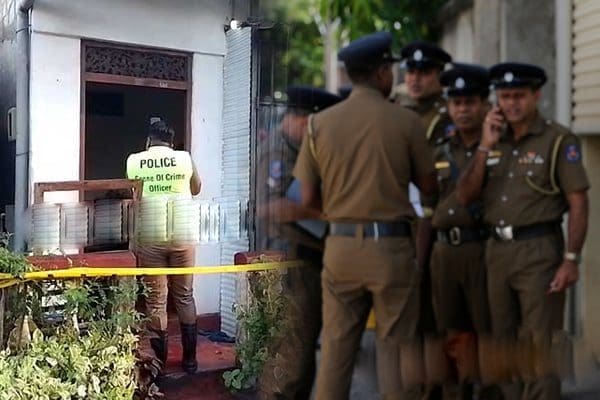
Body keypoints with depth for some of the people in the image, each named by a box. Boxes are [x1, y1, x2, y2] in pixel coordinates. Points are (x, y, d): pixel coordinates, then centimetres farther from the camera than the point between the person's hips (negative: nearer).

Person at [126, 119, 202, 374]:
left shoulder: (134, 161, 1)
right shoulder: (185, 158, 1)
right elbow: (196, 190, 18)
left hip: (149, 237, -1)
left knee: (155, 301, 7)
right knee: (185, 298, 12)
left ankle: (159, 362, 14)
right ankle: (189, 359, 17)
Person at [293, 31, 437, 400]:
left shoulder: (319, 123, 1)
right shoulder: (405, 121, -5)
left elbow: (308, 198, 1)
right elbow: (429, 186, 4)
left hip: (340, 245, 3)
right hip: (391, 245, -2)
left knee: (336, 349, 11)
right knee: (395, 348, 9)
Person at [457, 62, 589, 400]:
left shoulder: (558, 140, -5)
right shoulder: (495, 141, 10)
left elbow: (579, 203, -9)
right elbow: (465, 196, 4)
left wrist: (571, 259, -15)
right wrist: (486, 146, -4)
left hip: (539, 250, -5)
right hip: (497, 249, 6)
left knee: (538, 348, -1)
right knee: (505, 345, 15)